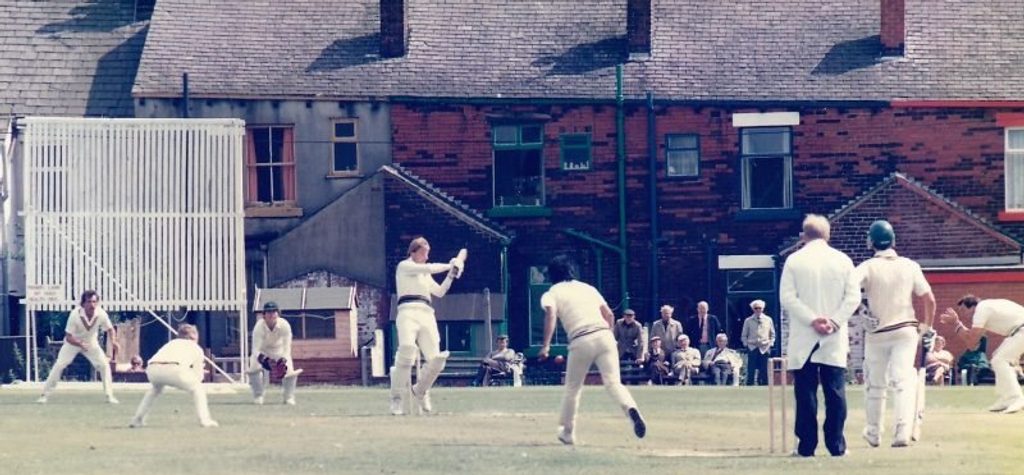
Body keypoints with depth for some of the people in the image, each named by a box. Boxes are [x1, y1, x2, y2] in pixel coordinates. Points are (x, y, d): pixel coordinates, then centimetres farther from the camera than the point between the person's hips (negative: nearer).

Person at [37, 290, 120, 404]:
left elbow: (110, 329, -7)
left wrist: (113, 341, -28)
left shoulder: (101, 314, -25)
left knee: (104, 365, -11)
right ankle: (45, 395, -4)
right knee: (59, 365, -13)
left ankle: (109, 395, 1)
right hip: (73, 342, -2)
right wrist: (80, 344, -46)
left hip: (91, 343, 2)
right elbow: (68, 337, -27)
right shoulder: (75, 315, -32)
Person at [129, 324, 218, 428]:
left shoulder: (172, 343, 39)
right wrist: (199, 368, 49)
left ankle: (137, 419, 31)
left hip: (152, 369, 5)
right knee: (197, 388, 20)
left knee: (155, 388, 38)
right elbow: (198, 376, 25)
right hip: (174, 369, -5)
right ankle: (204, 420, 7)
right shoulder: (196, 348, 28)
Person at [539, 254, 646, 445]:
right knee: (613, 382, -8)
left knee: (572, 388, 16)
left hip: (580, 342, -2)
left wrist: (546, 345, -14)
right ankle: (631, 409, -37)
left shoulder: (551, 294, 12)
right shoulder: (588, 288, 24)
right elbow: (609, 314, 17)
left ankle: (567, 431, 23)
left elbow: (550, 315, -9)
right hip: (604, 335, 2)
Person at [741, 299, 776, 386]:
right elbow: (743, 336, 10)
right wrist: (747, 343, -4)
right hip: (752, 349, -1)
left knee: (764, 372, -1)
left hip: (764, 349, 1)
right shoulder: (748, 321, 5)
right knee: (751, 372, -4)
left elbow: (772, 335, 14)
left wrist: (770, 344, 0)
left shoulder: (768, 320, 8)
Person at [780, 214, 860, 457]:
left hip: (803, 339, -1)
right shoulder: (842, 260, 4)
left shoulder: (794, 261, 0)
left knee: (806, 392, 0)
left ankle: (807, 444, -2)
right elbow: (853, 297, -2)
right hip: (835, 339, 1)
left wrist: (812, 319, -9)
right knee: (835, 391, 3)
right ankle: (836, 444, 1)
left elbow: (787, 297, -7)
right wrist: (834, 321, -6)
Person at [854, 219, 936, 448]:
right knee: (903, 380, -6)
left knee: (875, 384, 14)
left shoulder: (868, 267, -7)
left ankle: (873, 433, 25)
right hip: (906, 331, 1)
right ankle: (903, 432, -21)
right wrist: (928, 327, 13)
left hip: (876, 333, 0)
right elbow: (929, 300, 0)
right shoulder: (909, 266, 0)